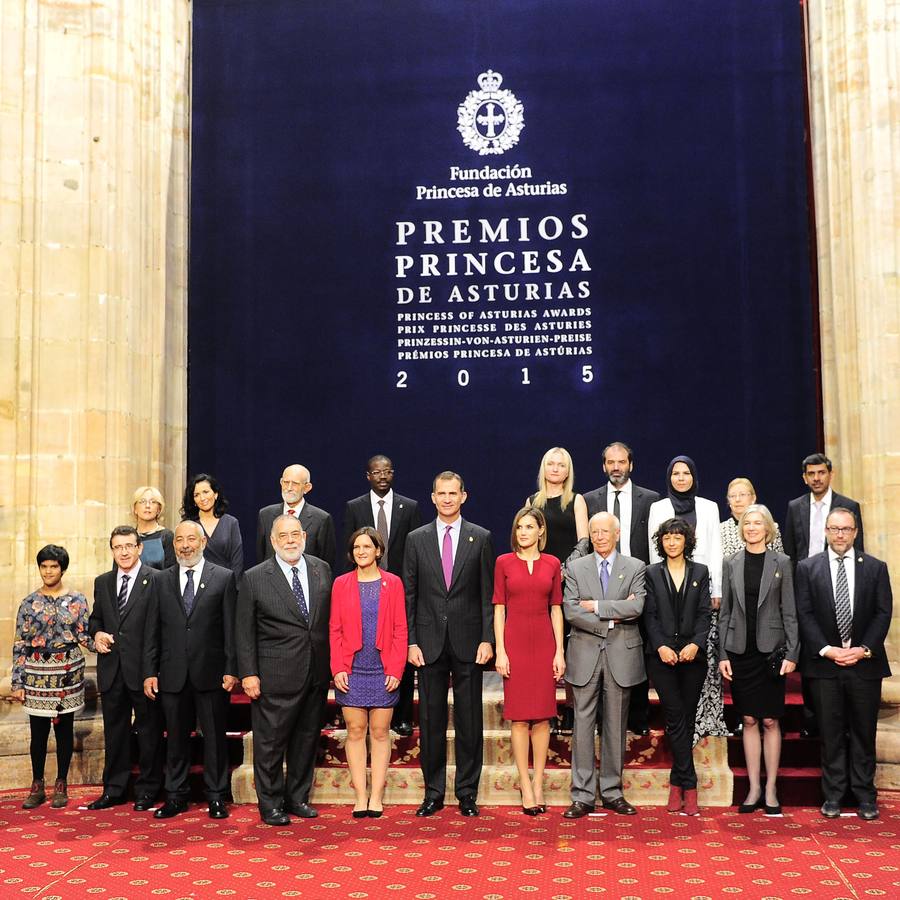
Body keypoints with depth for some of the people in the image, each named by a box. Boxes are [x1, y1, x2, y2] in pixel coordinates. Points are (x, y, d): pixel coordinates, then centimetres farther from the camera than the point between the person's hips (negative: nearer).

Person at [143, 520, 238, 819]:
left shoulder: (224, 578, 0)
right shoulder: (162, 581, 8)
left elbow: (231, 628, -2)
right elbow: (152, 631, 8)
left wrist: (231, 669, -8)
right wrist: (150, 672, 2)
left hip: (211, 672, -2)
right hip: (173, 674, 2)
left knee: (215, 737, 6)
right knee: (176, 737, 10)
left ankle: (216, 797, 16)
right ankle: (176, 796, 22)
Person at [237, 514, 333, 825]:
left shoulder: (322, 570, 5)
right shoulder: (254, 578, -5)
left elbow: (331, 618, 9)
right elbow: (244, 631, -4)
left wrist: (333, 662, 7)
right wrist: (248, 674, -8)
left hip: (316, 673, 4)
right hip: (275, 676, -4)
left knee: (307, 739, 14)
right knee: (270, 742, 3)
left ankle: (297, 797, 29)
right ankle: (271, 805, 18)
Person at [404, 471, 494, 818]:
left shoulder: (480, 538, 2)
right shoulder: (417, 539, 5)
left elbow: (487, 593, 1)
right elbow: (409, 594, 4)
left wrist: (487, 639, -6)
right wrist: (411, 642, -2)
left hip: (468, 642, -1)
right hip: (430, 642, 1)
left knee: (469, 720, 5)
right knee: (431, 720, 7)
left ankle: (467, 792, 17)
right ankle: (433, 792, 18)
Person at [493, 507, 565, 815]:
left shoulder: (552, 564, 7)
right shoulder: (504, 562, 3)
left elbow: (556, 610, 7)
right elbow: (499, 609, 1)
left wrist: (560, 651, 1)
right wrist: (500, 650, -6)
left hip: (544, 643, 2)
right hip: (515, 642, -1)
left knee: (542, 716, 4)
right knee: (518, 716, 1)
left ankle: (537, 783, 13)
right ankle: (525, 784, 8)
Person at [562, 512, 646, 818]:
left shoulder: (635, 567, 5)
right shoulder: (575, 568, 5)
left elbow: (637, 607, -11)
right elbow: (571, 612, -6)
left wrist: (596, 606, -12)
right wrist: (611, 618, -11)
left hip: (621, 654, 0)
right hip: (585, 654, 0)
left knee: (616, 724, 8)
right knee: (583, 724, 0)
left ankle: (612, 792, 17)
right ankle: (582, 795, 6)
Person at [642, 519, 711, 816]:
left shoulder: (700, 572, 10)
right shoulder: (652, 573, 7)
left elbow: (704, 613, 3)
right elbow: (650, 615, 2)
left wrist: (695, 644, -12)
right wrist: (661, 646, -12)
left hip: (692, 655, 1)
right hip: (662, 655, -1)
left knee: (686, 719, 4)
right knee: (676, 718, -7)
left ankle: (677, 783, 13)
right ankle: (689, 785, -3)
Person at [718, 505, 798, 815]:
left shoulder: (781, 562, 2)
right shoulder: (732, 563, 6)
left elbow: (789, 612, 1)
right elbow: (725, 612, 7)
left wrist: (791, 653, -6)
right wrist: (723, 654, 2)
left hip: (771, 649, -2)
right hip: (740, 650, 2)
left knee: (770, 720, 2)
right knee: (749, 720, 6)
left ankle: (771, 789, 11)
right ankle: (754, 788, 13)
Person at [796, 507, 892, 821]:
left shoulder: (875, 568, 5)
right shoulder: (807, 568, 3)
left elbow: (883, 613, 1)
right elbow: (805, 614, -1)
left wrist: (864, 650, -10)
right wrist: (827, 650, -11)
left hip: (865, 663, 1)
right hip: (824, 663, 0)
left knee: (864, 731, 7)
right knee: (831, 732, 5)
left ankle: (865, 794, 18)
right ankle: (833, 794, 14)